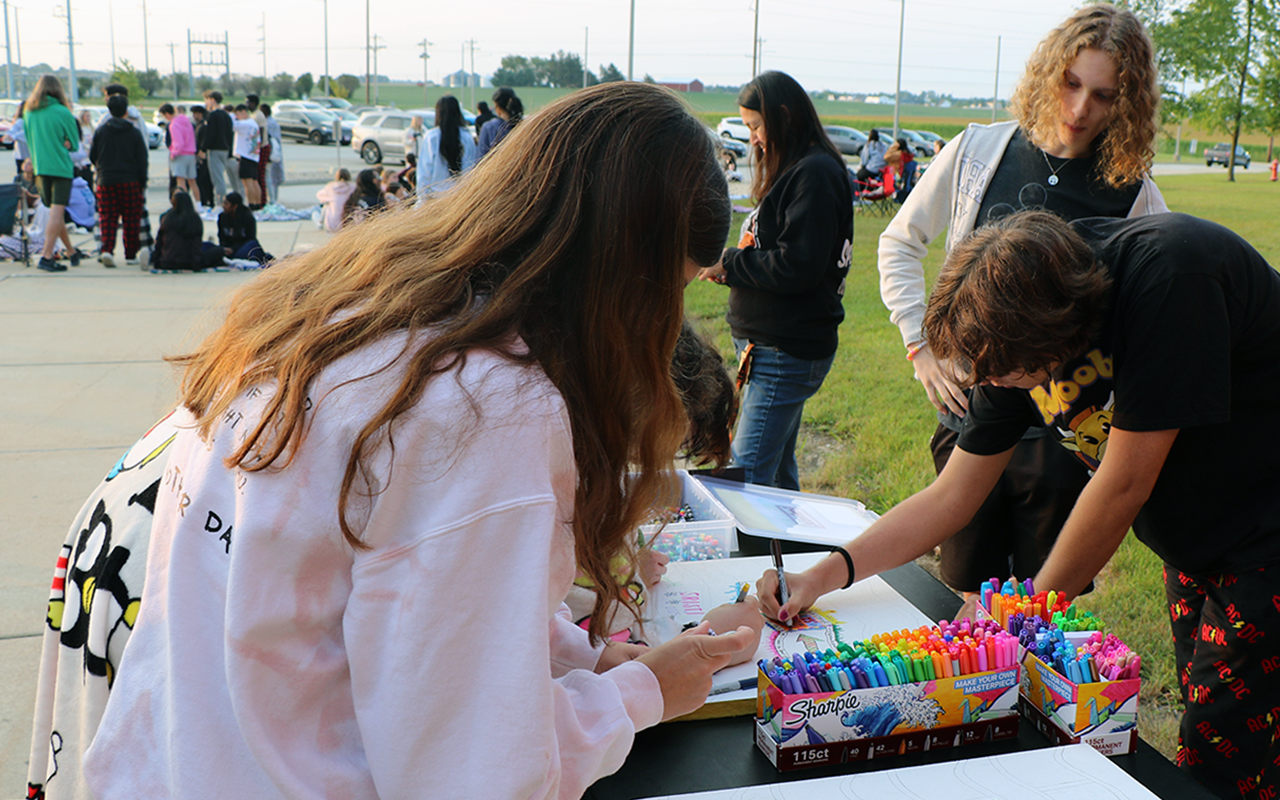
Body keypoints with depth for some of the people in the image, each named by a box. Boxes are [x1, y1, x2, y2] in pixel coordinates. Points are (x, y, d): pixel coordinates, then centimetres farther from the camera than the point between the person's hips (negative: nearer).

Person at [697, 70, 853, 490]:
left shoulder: (816, 173, -15)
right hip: (771, 344, 10)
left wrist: (727, 263, -11)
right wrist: (728, 265, 1)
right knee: (778, 473, 18)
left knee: (747, 477, -10)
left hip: (788, 352, -10)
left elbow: (797, 268, -22)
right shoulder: (791, 171, 16)